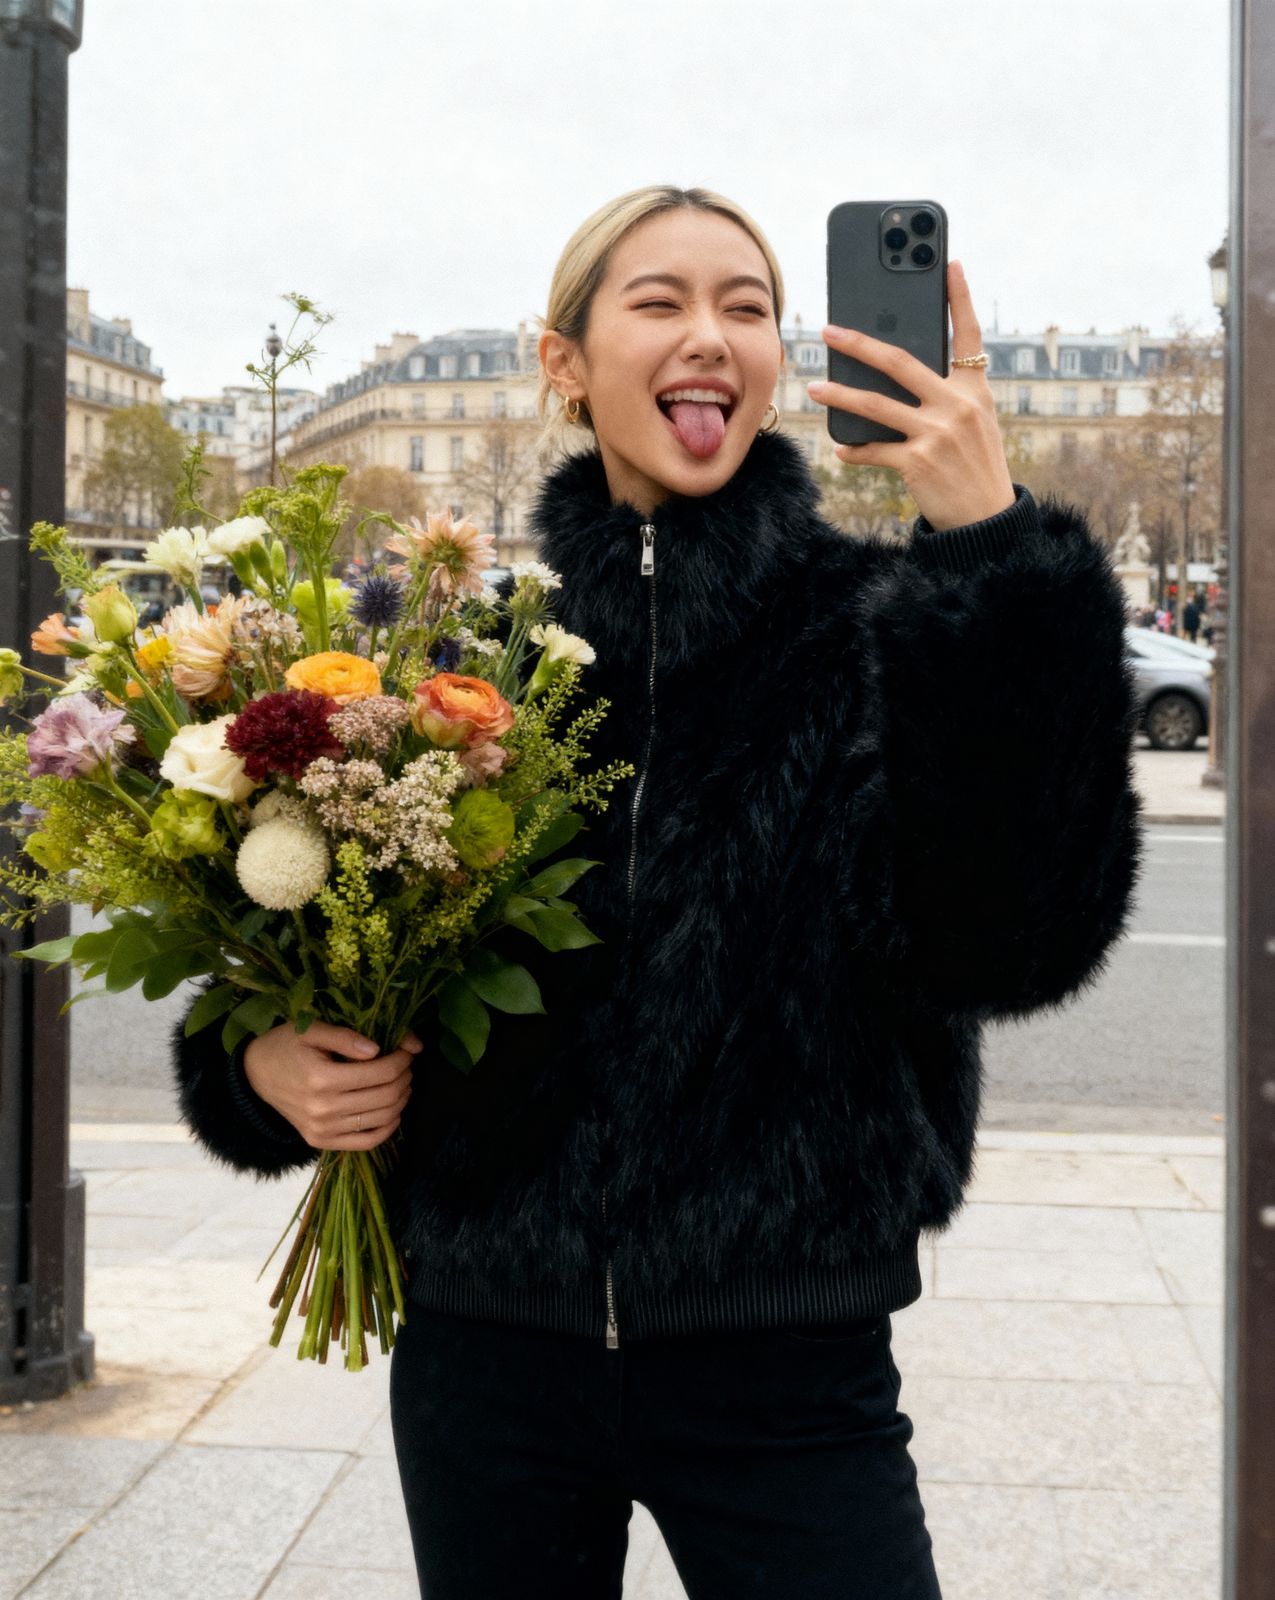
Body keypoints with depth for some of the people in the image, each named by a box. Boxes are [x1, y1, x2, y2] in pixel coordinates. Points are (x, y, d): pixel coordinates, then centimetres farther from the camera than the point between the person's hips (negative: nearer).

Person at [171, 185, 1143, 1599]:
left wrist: (999, 550, -25)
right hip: (488, 1359, 2)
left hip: (783, 1375, -2)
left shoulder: (881, 629, -5)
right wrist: (269, 1061, -10)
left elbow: (1012, 938, -20)